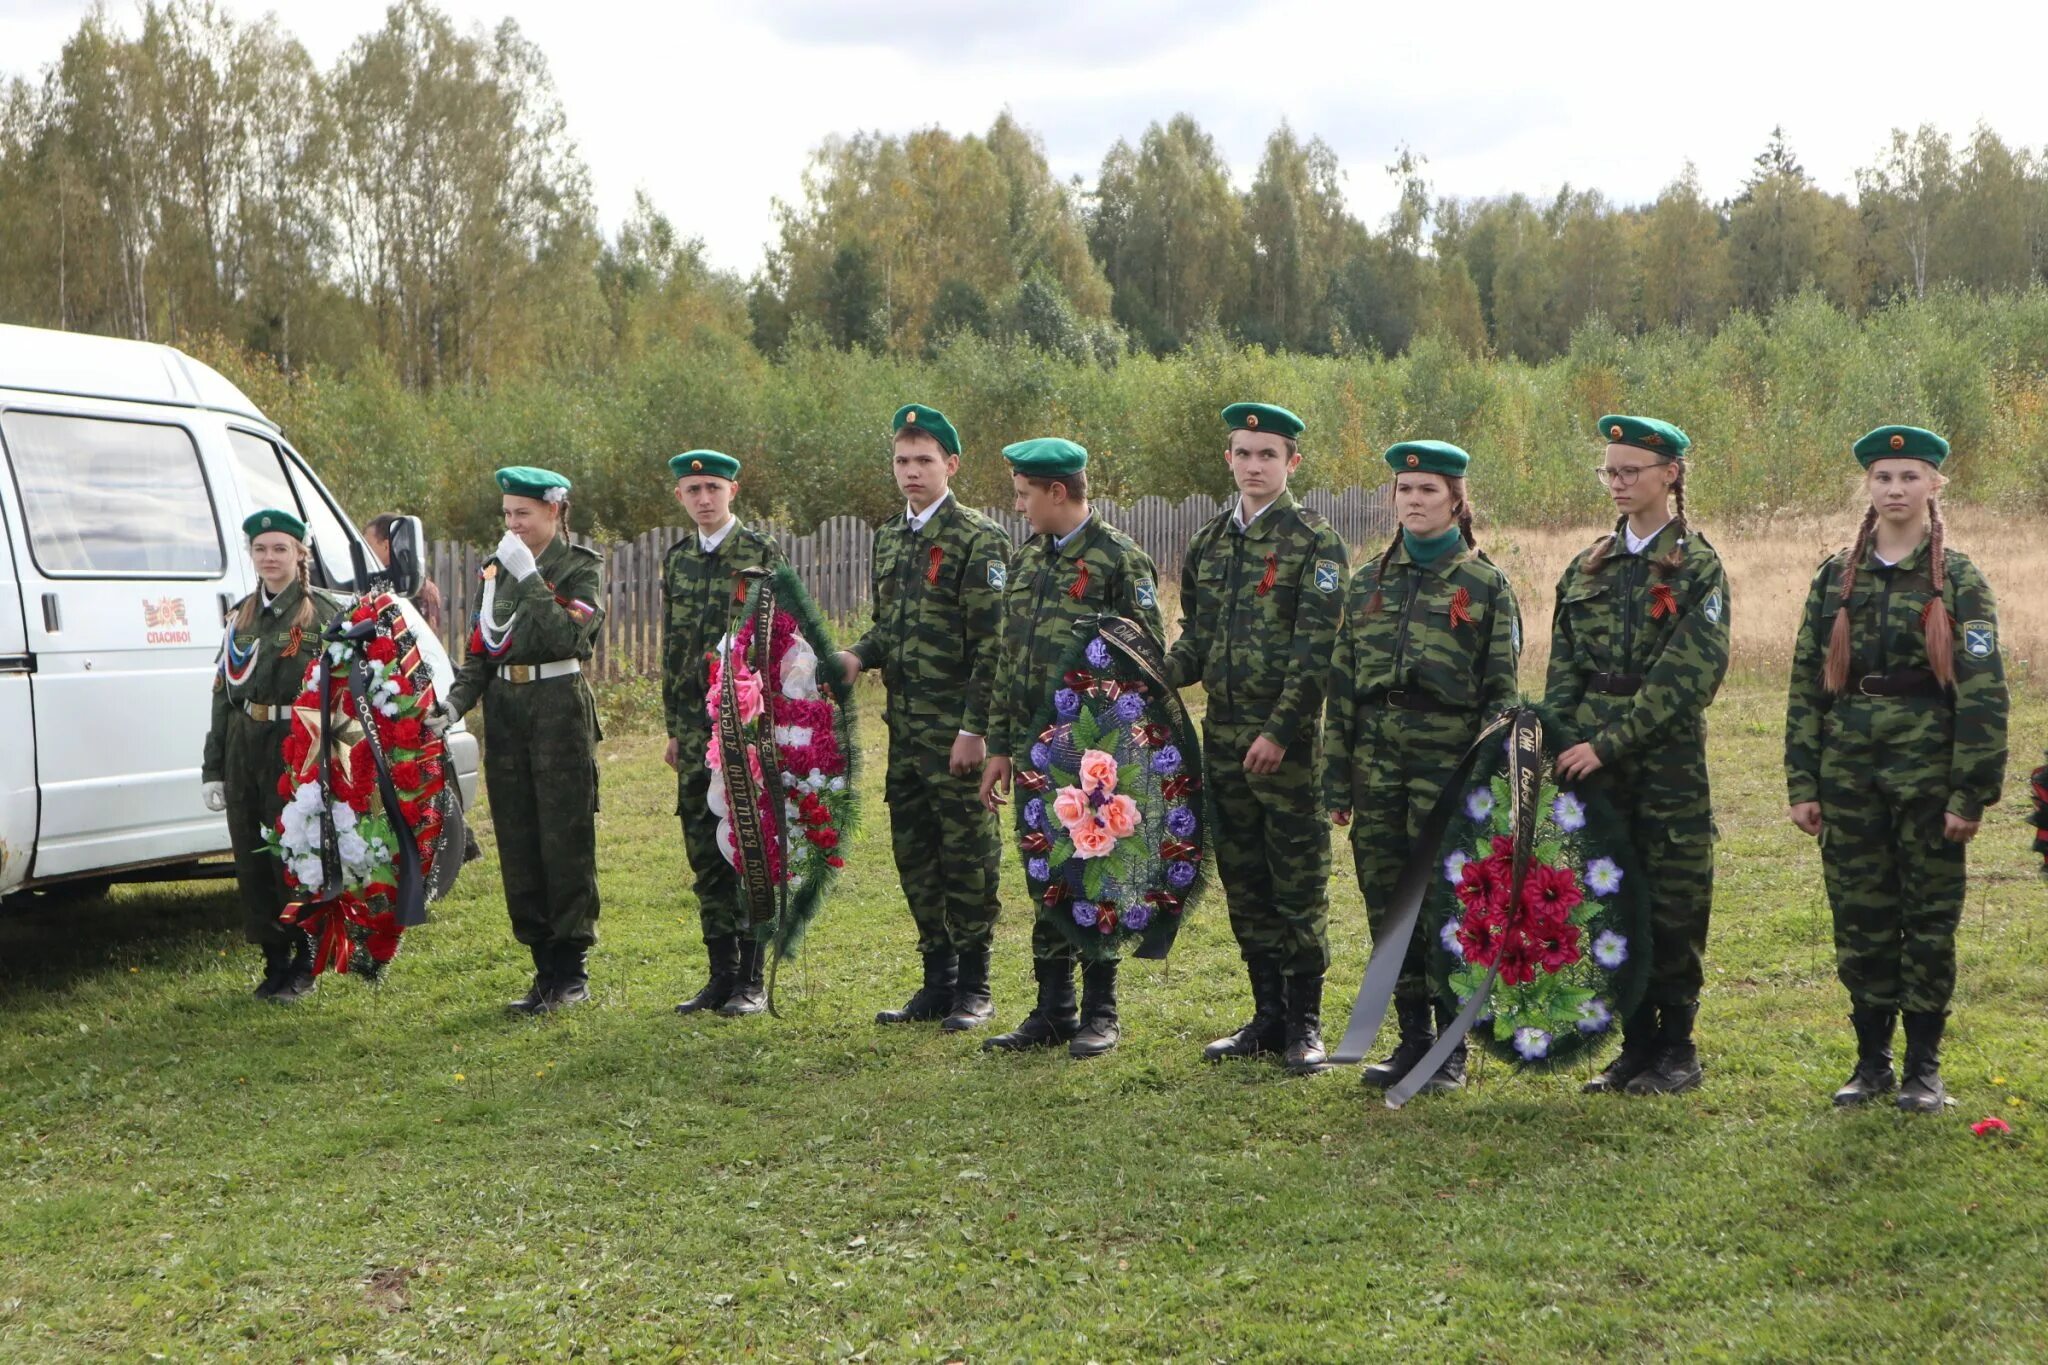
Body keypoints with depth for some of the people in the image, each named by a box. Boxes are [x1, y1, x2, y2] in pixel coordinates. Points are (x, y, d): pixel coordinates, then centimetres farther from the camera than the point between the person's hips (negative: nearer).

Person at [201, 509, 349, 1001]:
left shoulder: (326, 612, -2)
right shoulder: (242, 615, 14)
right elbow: (223, 692, 16)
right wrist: (213, 769, 13)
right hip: (244, 749, 6)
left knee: (295, 858, -3)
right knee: (251, 862, 7)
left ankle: (303, 965, 10)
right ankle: (274, 961, 18)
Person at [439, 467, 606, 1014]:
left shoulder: (581, 566, -2)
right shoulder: (498, 568, 14)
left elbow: (568, 636, -19)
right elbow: (481, 649, 14)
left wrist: (528, 576, -18)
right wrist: (455, 702, -1)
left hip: (559, 707, -6)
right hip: (505, 709, 6)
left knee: (565, 841, -4)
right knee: (517, 843, 6)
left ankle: (572, 970, 3)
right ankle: (545, 967, 14)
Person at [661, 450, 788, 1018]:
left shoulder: (762, 553, -3)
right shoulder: (676, 560, 13)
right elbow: (672, 649, 17)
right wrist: (674, 728, 14)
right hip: (696, 723, 5)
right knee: (705, 852, 6)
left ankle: (753, 979, 4)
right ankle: (722, 973, 15)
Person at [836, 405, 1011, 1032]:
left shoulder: (979, 540, -9)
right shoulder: (890, 539, 14)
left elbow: (992, 645, -13)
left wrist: (974, 727, -17)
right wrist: (858, 656, 0)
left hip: (956, 728, -7)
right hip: (904, 725, 7)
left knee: (967, 852, 0)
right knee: (914, 851, 11)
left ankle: (974, 986, 10)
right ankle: (937, 979, 22)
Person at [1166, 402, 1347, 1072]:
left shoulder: (1315, 541, -5)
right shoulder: (1208, 543, 13)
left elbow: (1317, 648, -12)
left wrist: (1280, 731, -17)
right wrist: (1160, 673, -4)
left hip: (1288, 738, -6)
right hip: (1223, 735, 6)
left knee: (1299, 881, 0)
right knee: (1244, 882, 10)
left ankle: (1304, 1023, 10)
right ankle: (1267, 1015, 21)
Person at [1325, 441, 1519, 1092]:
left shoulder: (1485, 584, 2)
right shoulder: (1368, 583, 12)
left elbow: (1502, 691, 2)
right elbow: (1341, 688, 12)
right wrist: (1338, 780, 8)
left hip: (1448, 756, -4)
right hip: (1377, 757, 4)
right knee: (1386, 899, 5)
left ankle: (1451, 1049, 8)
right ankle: (1412, 1038, 16)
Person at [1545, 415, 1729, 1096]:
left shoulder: (1697, 567, -5)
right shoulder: (1587, 567, 11)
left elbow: (1688, 677, -13)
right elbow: (1564, 669, 12)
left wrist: (1608, 741, -18)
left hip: (1668, 759, -5)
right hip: (1593, 759, 5)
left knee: (1673, 906, 2)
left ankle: (1678, 1048, 14)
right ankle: (1636, 1044, 18)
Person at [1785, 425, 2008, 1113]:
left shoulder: (1958, 579, -2)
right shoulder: (1836, 577, 7)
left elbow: (1983, 691, -5)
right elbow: (1807, 683, 7)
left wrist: (1971, 793, -10)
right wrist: (1802, 784, 2)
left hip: (1927, 771, -3)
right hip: (1850, 771, 3)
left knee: (1929, 919, 5)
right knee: (1859, 918, 7)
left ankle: (1924, 1066, 16)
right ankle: (1871, 1058, 20)